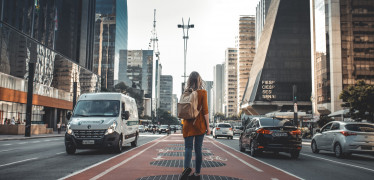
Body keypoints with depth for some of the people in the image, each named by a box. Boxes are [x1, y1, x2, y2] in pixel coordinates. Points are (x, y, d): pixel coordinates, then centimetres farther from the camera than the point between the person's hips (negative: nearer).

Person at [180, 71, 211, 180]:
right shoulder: (202, 92, -4)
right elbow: (205, 111, -7)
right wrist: (208, 126, -2)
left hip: (188, 124, 1)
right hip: (199, 124, -1)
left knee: (188, 147, 2)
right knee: (198, 148, 6)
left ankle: (187, 167, -24)